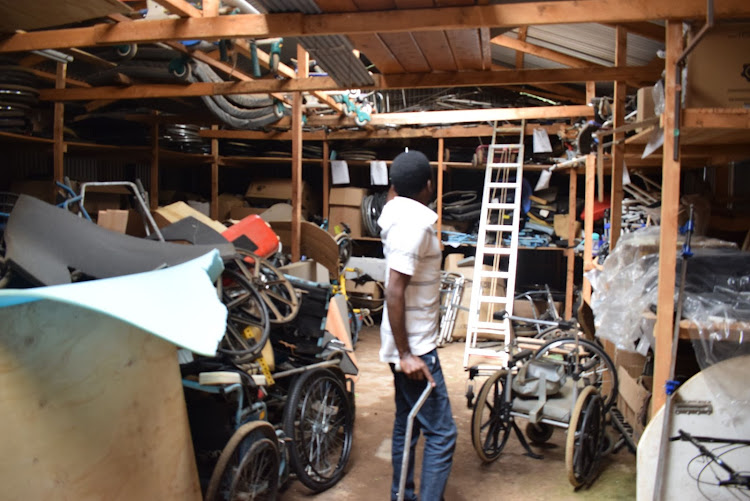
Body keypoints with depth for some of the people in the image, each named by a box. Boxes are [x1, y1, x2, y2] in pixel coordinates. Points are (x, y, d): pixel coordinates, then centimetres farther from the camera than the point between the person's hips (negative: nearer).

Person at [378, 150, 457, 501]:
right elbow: (394, 292, -26)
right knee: (441, 433, -3)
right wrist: (406, 355, -25)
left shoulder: (396, 214, 4)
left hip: (410, 342, 10)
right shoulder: (416, 222, -22)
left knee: (407, 424, 19)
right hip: (415, 347, -10)